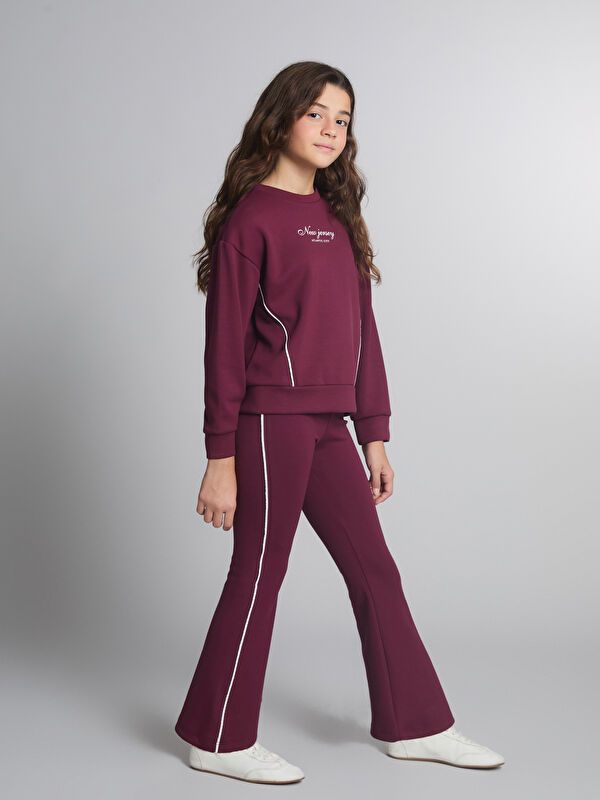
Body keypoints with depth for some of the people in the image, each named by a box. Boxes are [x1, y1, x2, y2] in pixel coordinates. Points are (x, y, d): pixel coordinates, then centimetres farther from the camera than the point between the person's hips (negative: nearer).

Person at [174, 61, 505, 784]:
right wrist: (220, 457, -11)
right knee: (259, 572, 2)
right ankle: (219, 740, 20)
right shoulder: (251, 217, -6)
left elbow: (362, 331, 14)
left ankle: (415, 724, 26)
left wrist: (375, 432, 12)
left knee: (375, 570, 12)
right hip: (271, 420, -7)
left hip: (329, 425, 7)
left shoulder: (338, 217, 15)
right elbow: (225, 343, -9)